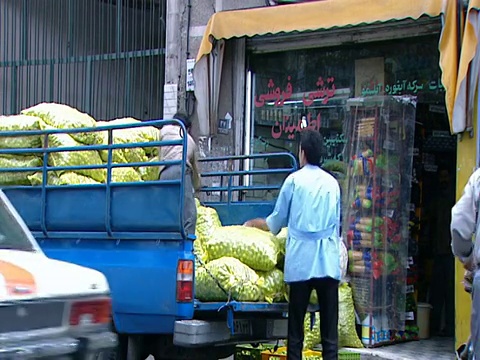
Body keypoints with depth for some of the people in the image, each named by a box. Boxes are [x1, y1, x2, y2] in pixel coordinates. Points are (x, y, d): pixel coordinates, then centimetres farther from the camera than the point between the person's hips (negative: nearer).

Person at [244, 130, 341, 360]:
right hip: (329, 261, 2)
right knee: (329, 327, 0)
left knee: (296, 326, 3)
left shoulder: (294, 180, 3)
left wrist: (254, 224, 30)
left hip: (301, 262, -2)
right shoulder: (332, 183, 12)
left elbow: (276, 222, 12)